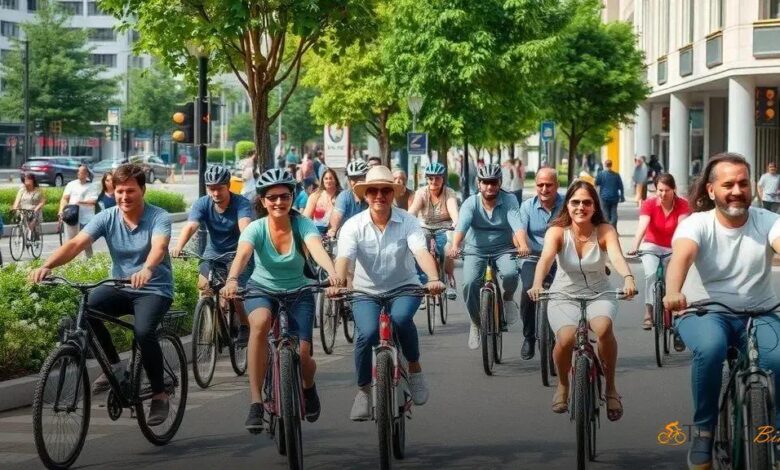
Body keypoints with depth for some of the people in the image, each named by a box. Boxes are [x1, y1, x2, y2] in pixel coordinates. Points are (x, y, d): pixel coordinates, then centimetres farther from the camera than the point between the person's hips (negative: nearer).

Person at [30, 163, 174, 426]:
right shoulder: (106, 218, -4)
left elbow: (159, 246, -35)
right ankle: (114, 364, -7)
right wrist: (47, 265, -36)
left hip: (154, 289, -4)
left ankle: (159, 395, -11)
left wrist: (146, 269, -58)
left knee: (143, 331, -33)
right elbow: (76, 243, -18)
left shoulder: (159, 218, -13)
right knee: (84, 306, -27)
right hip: (120, 287, 4)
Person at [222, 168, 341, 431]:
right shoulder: (256, 229, -16)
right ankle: (256, 402, -33)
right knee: (260, 322, -36)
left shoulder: (302, 225, -16)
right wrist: (232, 280, -55)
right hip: (261, 289, -1)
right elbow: (242, 255, -34)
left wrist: (332, 273, -56)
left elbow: (317, 248, -35)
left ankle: (308, 388, 26)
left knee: (302, 355, -16)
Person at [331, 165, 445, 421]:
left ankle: (415, 369, -8)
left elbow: (421, 252, -24)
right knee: (367, 332, -26)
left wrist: (434, 279, -44)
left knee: (401, 317, -34)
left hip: (404, 287, 0)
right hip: (366, 292, 0)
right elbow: (344, 258, -23)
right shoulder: (354, 225, -9)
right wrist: (337, 282, -45)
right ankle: (364, 390, -2)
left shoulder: (407, 222, -9)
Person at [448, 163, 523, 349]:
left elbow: (517, 224, -25)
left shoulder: (509, 200, -9)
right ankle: (476, 322, 3)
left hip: (502, 249, 0)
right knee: (470, 283, -22)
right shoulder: (471, 203, -10)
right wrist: (455, 246, -46)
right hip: (476, 251, 1)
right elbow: (461, 225, -26)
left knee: (510, 273, -31)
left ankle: (508, 298, 5)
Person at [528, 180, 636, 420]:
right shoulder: (557, 231, -9)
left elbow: (617, 257, -25)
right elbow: (546, 258, -27)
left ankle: (611, 387, -11)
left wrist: (628, 278, -47)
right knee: (566, 339, -30)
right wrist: (537, 284, -47)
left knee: (604, 328, -34)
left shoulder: (605, 231, -7)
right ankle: (563, 385, 4)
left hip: (599, 295, 0)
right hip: (564, 296, 0)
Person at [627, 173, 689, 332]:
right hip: (652, 246, -1)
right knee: (651, 274, -27)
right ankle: (649, 313, -23)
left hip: (673, 248, 1)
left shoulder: (682, 205, -15)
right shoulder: (649, 204, -16)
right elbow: (642, 226, -31)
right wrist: (635, 247, -47)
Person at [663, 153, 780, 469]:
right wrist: (673, 292, -51)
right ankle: (703, 429, -14)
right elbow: (681, 256, -27)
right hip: (706, 311, -1)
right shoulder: (697, 224, -6)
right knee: (710, 348, -36)